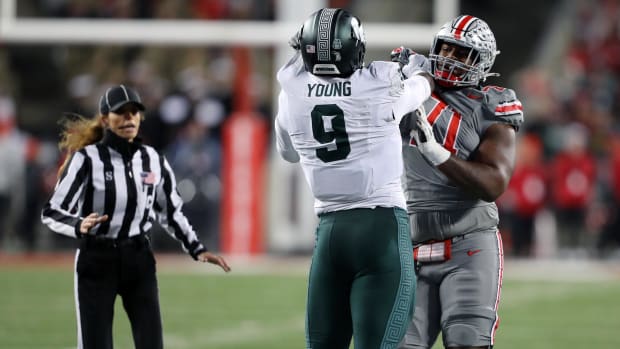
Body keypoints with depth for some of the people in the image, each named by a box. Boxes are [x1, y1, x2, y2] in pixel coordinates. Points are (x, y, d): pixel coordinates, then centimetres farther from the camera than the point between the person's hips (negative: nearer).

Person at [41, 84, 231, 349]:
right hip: (97, 261, -4)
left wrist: (196, 250, 8)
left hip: (139, 260, 4)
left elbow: (171, 212, 18)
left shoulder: (153, 161, 5)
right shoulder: (87, 159, -11)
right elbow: (52, 212, -14)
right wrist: (79, 227, -34)